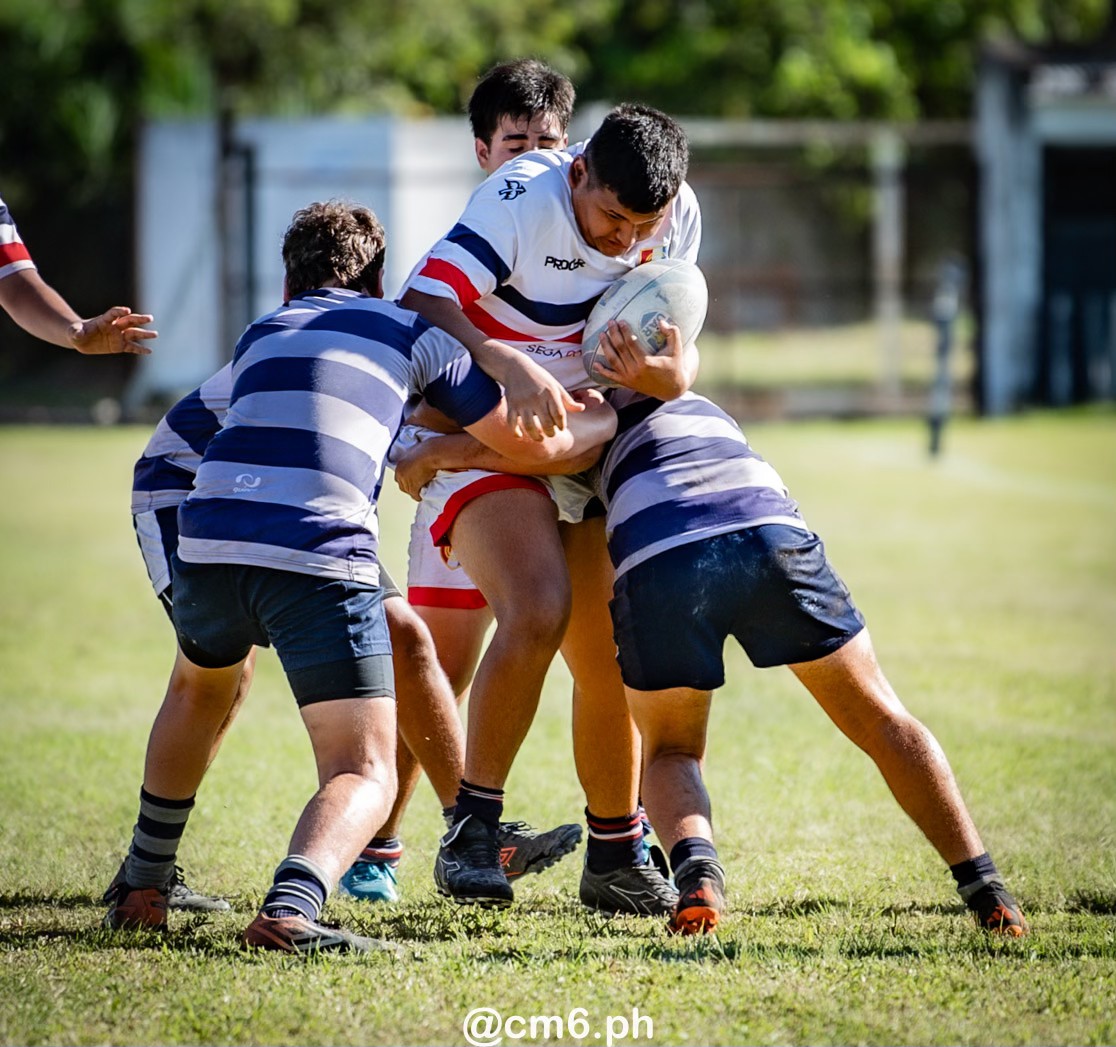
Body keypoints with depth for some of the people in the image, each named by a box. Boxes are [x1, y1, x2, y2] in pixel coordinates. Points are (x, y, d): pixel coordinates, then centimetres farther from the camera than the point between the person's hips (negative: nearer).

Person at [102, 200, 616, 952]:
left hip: (208, 542, 5)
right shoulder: (412, 333, 18)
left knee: (204, 690, 37)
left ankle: (141, 890, 40)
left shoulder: (259, 336, 29)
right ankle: (291, 910, -31)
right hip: (321, 560, -4)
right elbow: (532, 445, 21)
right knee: (365, 774, -1)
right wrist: (608, 420, 42)